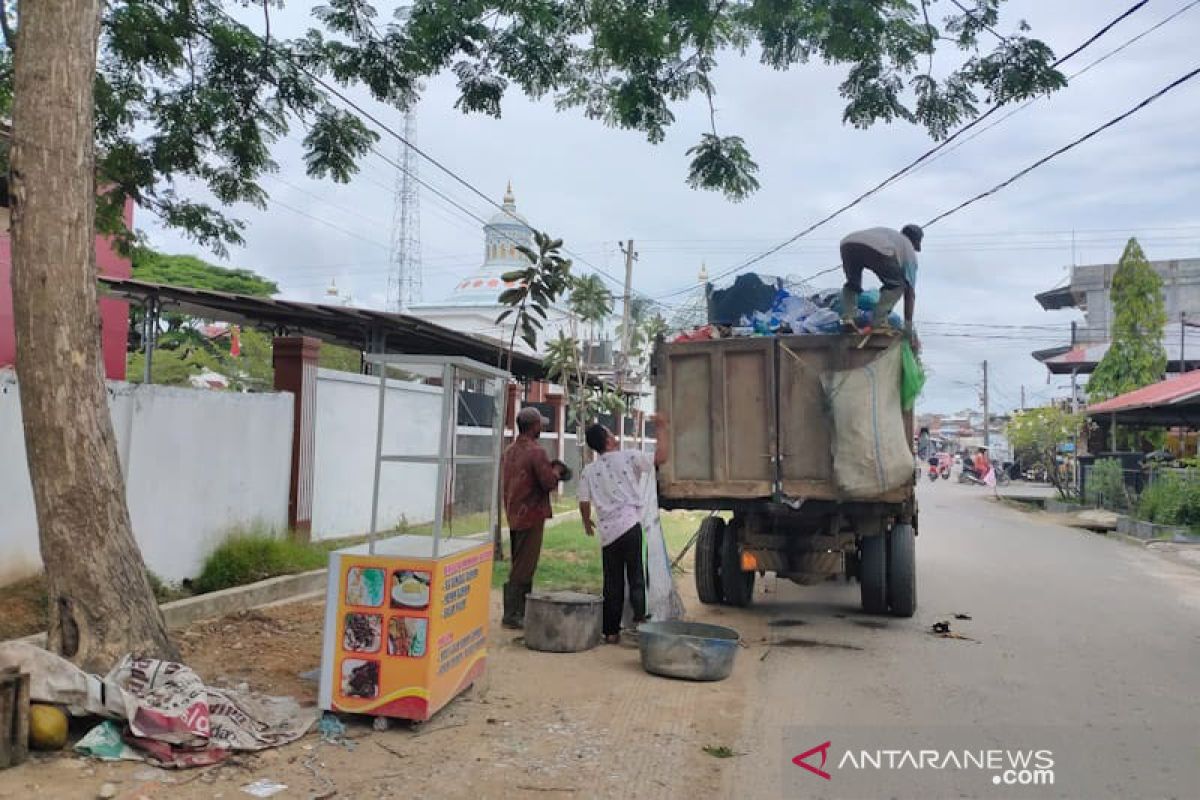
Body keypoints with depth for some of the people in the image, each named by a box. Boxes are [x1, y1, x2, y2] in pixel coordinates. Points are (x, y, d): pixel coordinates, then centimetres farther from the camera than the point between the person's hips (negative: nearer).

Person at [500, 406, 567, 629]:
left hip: (514, 516, 9)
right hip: (531, 516, -9)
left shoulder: (509, 451, 11)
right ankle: (511, 615, -1)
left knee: (520, 565, 15)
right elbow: (549, 483, -19)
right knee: (524, 568, -3)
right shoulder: (536, 452, -16)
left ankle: (521, 611, 21)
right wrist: (556, 472, 3)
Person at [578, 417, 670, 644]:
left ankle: (611, 631, 14)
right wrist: (661, 430, 5)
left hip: (607, 532, 4)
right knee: (636, 578, 0)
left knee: (612, 585, 11)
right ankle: (639, 618, -17)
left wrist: (587, 522, 29)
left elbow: (584, 503, 9)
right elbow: (660, 458, -8)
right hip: (630, 526, -4)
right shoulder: (628, 458, -1)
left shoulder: (589, 471, 10)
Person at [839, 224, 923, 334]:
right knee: (897, 285, 20)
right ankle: (879, 321, 8)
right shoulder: (909, 249, 30)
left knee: (852, 284, 31)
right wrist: (908, 325, 32)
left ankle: (848, 318, 12)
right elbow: (910, 292, 28)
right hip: (876, 251, -4)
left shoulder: (884, 232, 45)